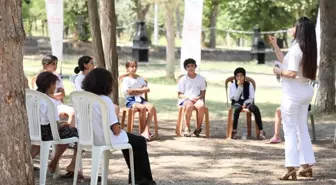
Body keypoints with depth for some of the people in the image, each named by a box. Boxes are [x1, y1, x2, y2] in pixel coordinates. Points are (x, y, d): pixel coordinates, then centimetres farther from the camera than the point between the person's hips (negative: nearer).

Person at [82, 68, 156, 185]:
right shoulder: (105, 100, -22)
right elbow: (116, 129, -21)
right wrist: (119, 128, 2)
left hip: (91, 138, 8)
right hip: (107, 139, -8)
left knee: (128, 138, 32)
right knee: (140, 141, 17)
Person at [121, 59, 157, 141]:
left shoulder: (140, 79, 21)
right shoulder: (126, 79, 5)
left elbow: (147, 89, 6)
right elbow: (129, 92, -11)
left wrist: (135, 90, -7)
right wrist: (141, 90, -3)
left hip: (140, 99, 5)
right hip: (131, 100, -5)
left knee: (151, 107, -26)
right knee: (142, 108, -35)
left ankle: (146, 131, -30)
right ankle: (143, 130, -22)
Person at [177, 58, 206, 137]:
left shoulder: (201, 79, 13)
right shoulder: (183, 79, 8)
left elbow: (203, 93, 13)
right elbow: (179, 94, 4)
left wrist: (198, 98, -10)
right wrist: (189, 98, -14)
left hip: (197, 99, 1)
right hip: (185, 99, -1)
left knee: (201, 106, -36)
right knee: (189, 105, -39)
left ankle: (198, 128, -20)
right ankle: (187, 128, -26)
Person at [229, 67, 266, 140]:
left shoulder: (249, 85, 7)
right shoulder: (233, 85, 4)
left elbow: (252, 98, 3)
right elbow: (236, 98, -7)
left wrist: (245, 103, -16)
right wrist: (239, 87, -14)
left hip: (247, 102, 1)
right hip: (237, 103, -1)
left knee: (255, 108, -32)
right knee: (237, 108, -39)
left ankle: (261, 131, -33)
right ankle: (234, 131, -33)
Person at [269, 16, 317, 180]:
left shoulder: (296, 48, -18)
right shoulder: (308, 49, 9)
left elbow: (291, 73, -25)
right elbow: (285, 61, 18)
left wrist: (278, 71, -8)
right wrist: (275, 45, 18)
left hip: (293, 93, -8)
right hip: (305, 91, 8)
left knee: (290, 131, -4)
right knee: (302, 129, 16)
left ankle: (291, 168, -6)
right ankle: (307, 166, 17)